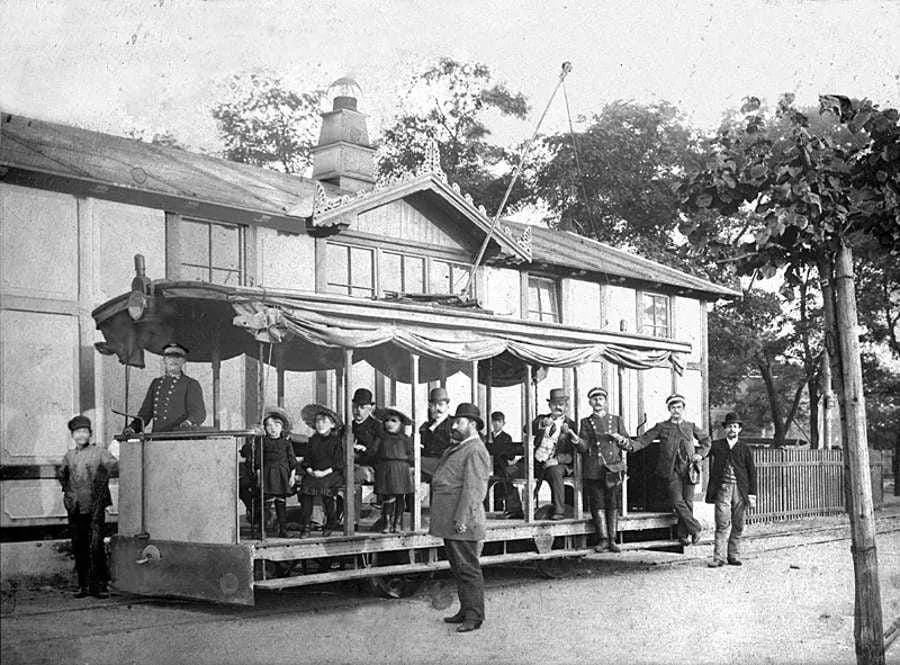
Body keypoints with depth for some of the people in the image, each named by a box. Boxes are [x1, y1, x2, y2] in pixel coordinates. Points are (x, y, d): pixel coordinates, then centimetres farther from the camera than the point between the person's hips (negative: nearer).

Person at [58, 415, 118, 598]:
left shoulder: (99, 452, 1)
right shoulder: (68, 456, 13)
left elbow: (114, 465, -12)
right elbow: (62, 475, 29)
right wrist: (67, 491, 17)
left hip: (95, 507, -4)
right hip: (75, 508, 4)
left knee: (96, 546, -8)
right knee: (78, 547, 7)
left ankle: (98, 585, -3)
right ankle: (83, 585, 15)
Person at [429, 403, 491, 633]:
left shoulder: (475, 451, -13)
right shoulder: (456, 448, 19)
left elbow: (473, 488, -20)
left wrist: (461, 519, -24)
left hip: (462, 522, -10)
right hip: (449, 522, 10)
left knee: (468, 569, -4)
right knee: (459, 568, 16)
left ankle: (474, 617, 2)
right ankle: (466, 610, 25)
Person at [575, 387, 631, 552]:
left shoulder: (616, 420, 14)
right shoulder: (586, 422, 11)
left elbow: (628, 444, 13)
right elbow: (584, 447, 0)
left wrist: (619, 438, -9)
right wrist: (576, 440, -21)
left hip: (614, 468, 1)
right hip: (593, 470, -1)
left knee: (613, 504, -1)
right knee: (598, 504, -3)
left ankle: (612, 539, 4)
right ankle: (603, 539, 2)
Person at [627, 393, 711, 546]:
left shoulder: (690, 427, 14)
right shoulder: (661, 427, 8)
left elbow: (706, 440, 27)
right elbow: (644, 439, 0)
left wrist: (700, 454, 10)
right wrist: (631, 446, -18)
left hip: (688, 469, 2)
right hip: (671, 469, -2)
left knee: (688, 502, -2)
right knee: (677, 501, -13)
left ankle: (683, 534, 7)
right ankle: (695, 528, 0)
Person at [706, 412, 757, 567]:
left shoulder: (745, 449, 10)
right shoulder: (716, 446, 10)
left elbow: (752, 473, 9)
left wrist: (752, 494, 2)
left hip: (741, 490, 1)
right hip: (723, 489, -1)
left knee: (737, 525, 4)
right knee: (722, 524, -9)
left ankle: (734, 556, 13)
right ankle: (719, 557, -9)